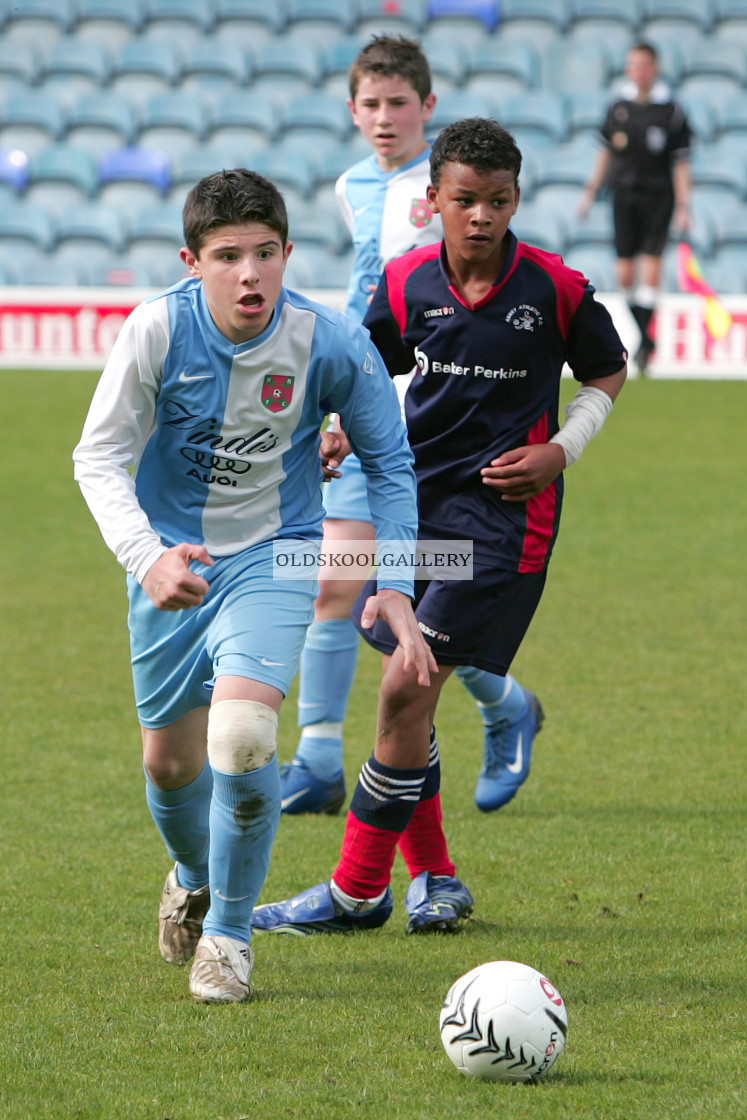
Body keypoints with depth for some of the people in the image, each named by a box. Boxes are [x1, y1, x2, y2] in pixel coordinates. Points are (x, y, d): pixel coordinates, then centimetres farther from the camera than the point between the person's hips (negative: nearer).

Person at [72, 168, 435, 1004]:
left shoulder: (329, 343, -16)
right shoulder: (158, 329, -18)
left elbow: (388, 464, 0)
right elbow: (100, 458, -13)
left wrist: (394, 586, -8)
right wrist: (147, 557, -30)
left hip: (273, 559, -1)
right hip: (171, 561, 1)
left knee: (242, 731, -24)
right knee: (170, 760, 10)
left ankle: (229, 930, -3)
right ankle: (193, 879, 46)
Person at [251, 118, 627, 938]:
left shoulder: (555, 288, -9)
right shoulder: (406, 283, -1)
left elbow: (609, 372, 8)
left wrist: (560, 450, -5)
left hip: (502, 516, -5)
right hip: (413, 500, 5)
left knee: (406, 693, -11)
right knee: (403, 694, 8)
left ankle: (358, 890, -2)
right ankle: (432, 876, 25)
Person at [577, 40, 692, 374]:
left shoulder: (671, 111, -3)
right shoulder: (618, 106, 8)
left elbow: (681, 162, -3)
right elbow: (605, 152, 18)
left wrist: (683, 207, -7)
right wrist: (591, 190, 15)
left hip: (657, 196, -4)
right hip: (623, 193, 4)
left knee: (651, 265, -13)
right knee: (625, 273, 0)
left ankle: (646, 341, -7)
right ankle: (645, 335, 15)